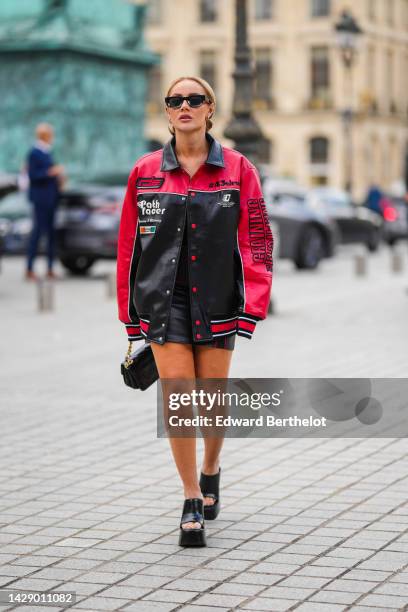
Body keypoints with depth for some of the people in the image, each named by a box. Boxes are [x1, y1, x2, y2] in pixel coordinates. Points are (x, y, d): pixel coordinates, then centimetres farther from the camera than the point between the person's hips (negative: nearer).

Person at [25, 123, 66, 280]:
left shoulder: (46, 152, 14)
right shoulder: (34, 153, -12)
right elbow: (32, 175, -17)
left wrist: (59, 179, 8)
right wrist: (51, 172, -22)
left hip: (50, 197, 8)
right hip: (40, 198, -8)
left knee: (51, 232, 7)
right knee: (38, 231, -7)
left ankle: (50, 269, 12)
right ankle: (29, 270, -2)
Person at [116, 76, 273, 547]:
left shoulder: (237, 169, 2)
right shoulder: (144, 173, 4)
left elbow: (256, 240, 1)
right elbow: (128, 245, 8)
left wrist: (252, 305, -7)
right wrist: (130, 312, 6)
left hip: (216, 297, 0)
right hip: (163, 299, 0)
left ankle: (210, 471, 38)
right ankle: (192, 502, 4)